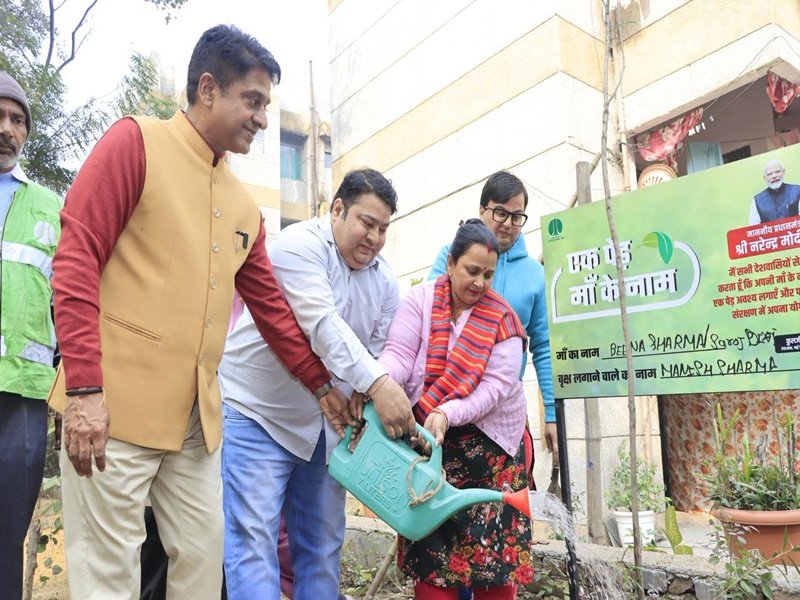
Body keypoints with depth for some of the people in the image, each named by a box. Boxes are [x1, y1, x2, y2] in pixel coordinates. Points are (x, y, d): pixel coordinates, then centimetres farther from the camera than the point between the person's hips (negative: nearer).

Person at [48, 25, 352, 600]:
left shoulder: (244, 205, 14)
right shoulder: (135, 142, -2)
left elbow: (272, 305, 18)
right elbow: (76, 263, -10)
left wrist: (321, 384, 19)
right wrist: (84, 388, -17)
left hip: (197, 418, 6)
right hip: (114, 406, -6)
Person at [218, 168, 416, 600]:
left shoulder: (385, 281, 6)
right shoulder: (299, 245, -14)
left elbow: (379, 356, 3)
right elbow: (323, 325, -28)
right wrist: (377, 384, -37)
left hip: (325, 426, 7)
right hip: (257, 413, -6)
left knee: (322, 546, 12)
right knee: (252, 543, -7)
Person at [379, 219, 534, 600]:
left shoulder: (502, 318, -4)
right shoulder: (420, 300, -3)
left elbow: (496, 385, -12)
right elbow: (399, 354, -14)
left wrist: (447, 414, -27)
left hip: (487, 442, 0)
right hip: (427, 439, 0)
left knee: (492, 540, 4)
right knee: (432, 542, 3)